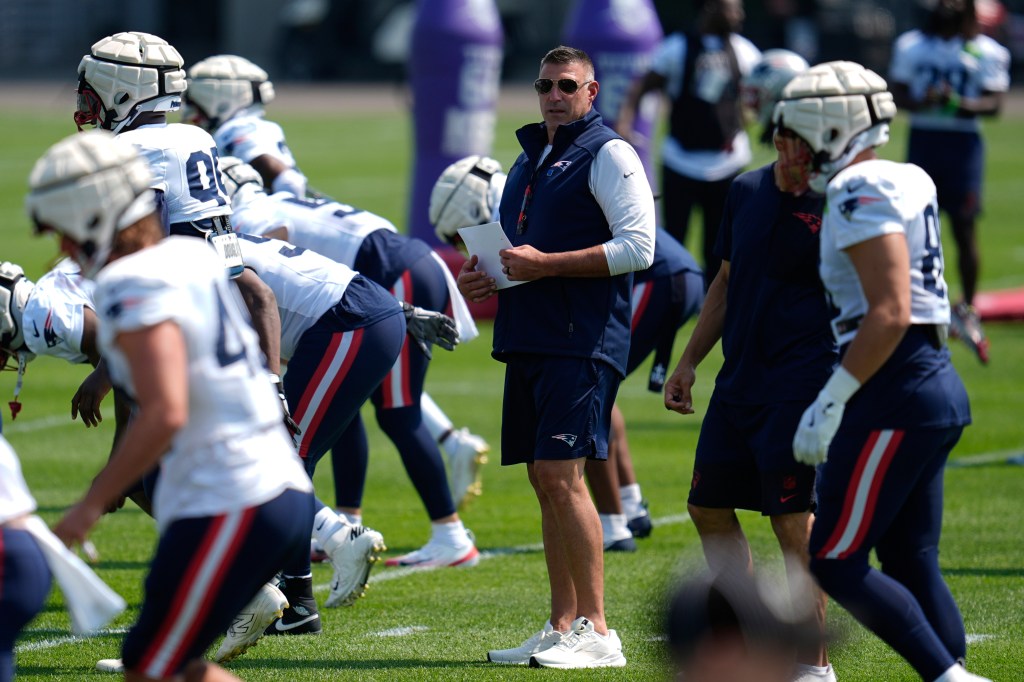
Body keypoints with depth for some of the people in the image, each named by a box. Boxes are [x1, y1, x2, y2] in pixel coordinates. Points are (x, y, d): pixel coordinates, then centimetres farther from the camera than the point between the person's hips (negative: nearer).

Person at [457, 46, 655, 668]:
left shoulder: (608, 155, -5)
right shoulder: (530, 159, 21)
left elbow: (638, 247, -15)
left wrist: (545, 264, -15)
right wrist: (487, 272, 9)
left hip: (582, 340, -9)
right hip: (529, 337, 9)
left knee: (561, 475, -14)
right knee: (546, 482, 8)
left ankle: (596, 631, -12)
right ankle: (563, 628, 12)